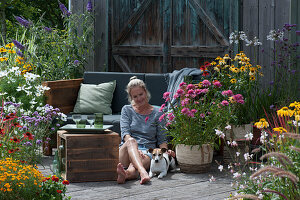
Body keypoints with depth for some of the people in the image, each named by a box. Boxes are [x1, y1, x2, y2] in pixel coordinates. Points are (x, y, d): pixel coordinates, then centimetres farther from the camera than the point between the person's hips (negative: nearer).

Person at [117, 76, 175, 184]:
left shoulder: (157, 113, 16)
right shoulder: (127, 110, 17)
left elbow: (162, 140, 14)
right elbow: (125, 133, 1)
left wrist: (166, 151, -10)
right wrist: (133, 146, -20)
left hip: (147, 152, 0)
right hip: (127, 149, 1)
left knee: (144, 158, -39)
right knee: (131, 141, -37)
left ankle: (126, 174, -75)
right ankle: (143, 172, -66)